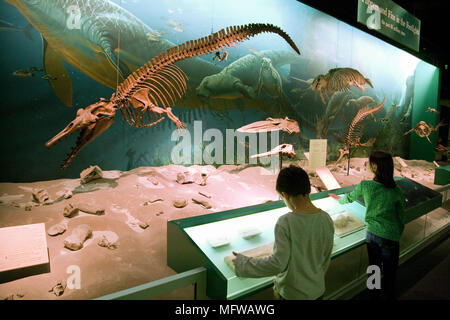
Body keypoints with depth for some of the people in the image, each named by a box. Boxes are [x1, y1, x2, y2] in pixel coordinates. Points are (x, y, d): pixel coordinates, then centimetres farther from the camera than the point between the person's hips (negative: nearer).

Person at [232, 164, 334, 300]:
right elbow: (326, 259, 1)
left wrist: (242, 263, -14)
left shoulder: (285, 223, -26)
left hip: (292, 293, -4)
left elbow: (277, 263, -24)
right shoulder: (326, 219, -10)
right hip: (318, 290, 5)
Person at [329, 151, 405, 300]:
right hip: (390, 237, -2)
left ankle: (374, 295, 39)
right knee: (389, 273, 15)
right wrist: (398, 235, 14)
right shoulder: (396, 192, -14)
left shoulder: (364, 186, -12)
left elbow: (348, 198, 7)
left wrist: (339, 199, 29)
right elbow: (401, 218, -3)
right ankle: (389, 296, 31)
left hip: (372, 234, 2)